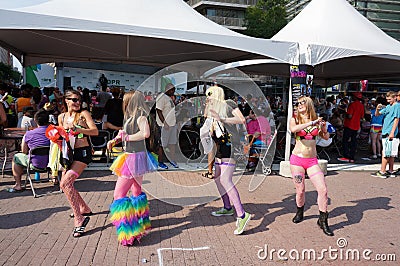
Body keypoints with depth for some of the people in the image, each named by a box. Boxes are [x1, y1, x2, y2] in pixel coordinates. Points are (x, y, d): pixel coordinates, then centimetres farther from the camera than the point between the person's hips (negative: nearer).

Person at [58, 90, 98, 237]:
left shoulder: (83, 114, -4)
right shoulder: (61, 117, 10)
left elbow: (95, 131, -16)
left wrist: (77, 129, -27)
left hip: (83, 152, -7)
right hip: (69, 153, 7)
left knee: (65, 183, -20)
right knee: (65, 185, 13)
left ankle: (79, 219, -14)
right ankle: (84, 208, 36)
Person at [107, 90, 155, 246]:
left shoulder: (140, 115, -13)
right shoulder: (129, 116, 12)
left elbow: (146, 133, -29)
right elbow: (124, 133, 19)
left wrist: (127, 137, -18)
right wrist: (115, 140, 1)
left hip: (135, 157, -10)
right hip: (131, 156, 10)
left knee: (119, 194, -11)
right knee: (136, 192, 21)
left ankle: (128, 233, -9)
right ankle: (141, 223, 38)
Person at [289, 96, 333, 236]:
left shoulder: (316, 120, 6)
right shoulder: (295, 119, -1)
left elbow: (326, 137, 14)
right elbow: (293, 129, -24)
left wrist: (324, 128, -6)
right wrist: (311, 123, -23)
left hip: (312, 161, 2)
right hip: (297, 159, -2)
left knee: (323, 189, -8)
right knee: (300, 190, 4)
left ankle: (323, 220, 9)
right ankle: (299, 213, 32)